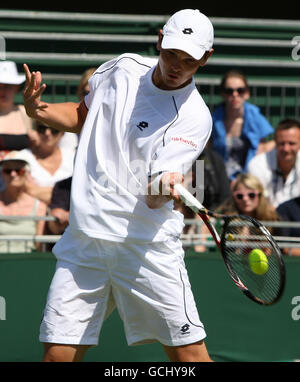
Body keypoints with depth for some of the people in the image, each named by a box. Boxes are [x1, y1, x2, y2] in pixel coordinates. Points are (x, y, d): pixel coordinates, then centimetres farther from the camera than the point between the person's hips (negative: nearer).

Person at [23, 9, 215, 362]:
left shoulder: (195, 118, -9)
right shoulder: (123, 68, 6)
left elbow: (153, 199, -16)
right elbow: (82, 116, 25)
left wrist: (165, 188, -41)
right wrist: (39, 110, 4)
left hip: (146, 245, -4)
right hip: (84, 239, 4)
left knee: (190, 354, -9)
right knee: (57, 355, -1)